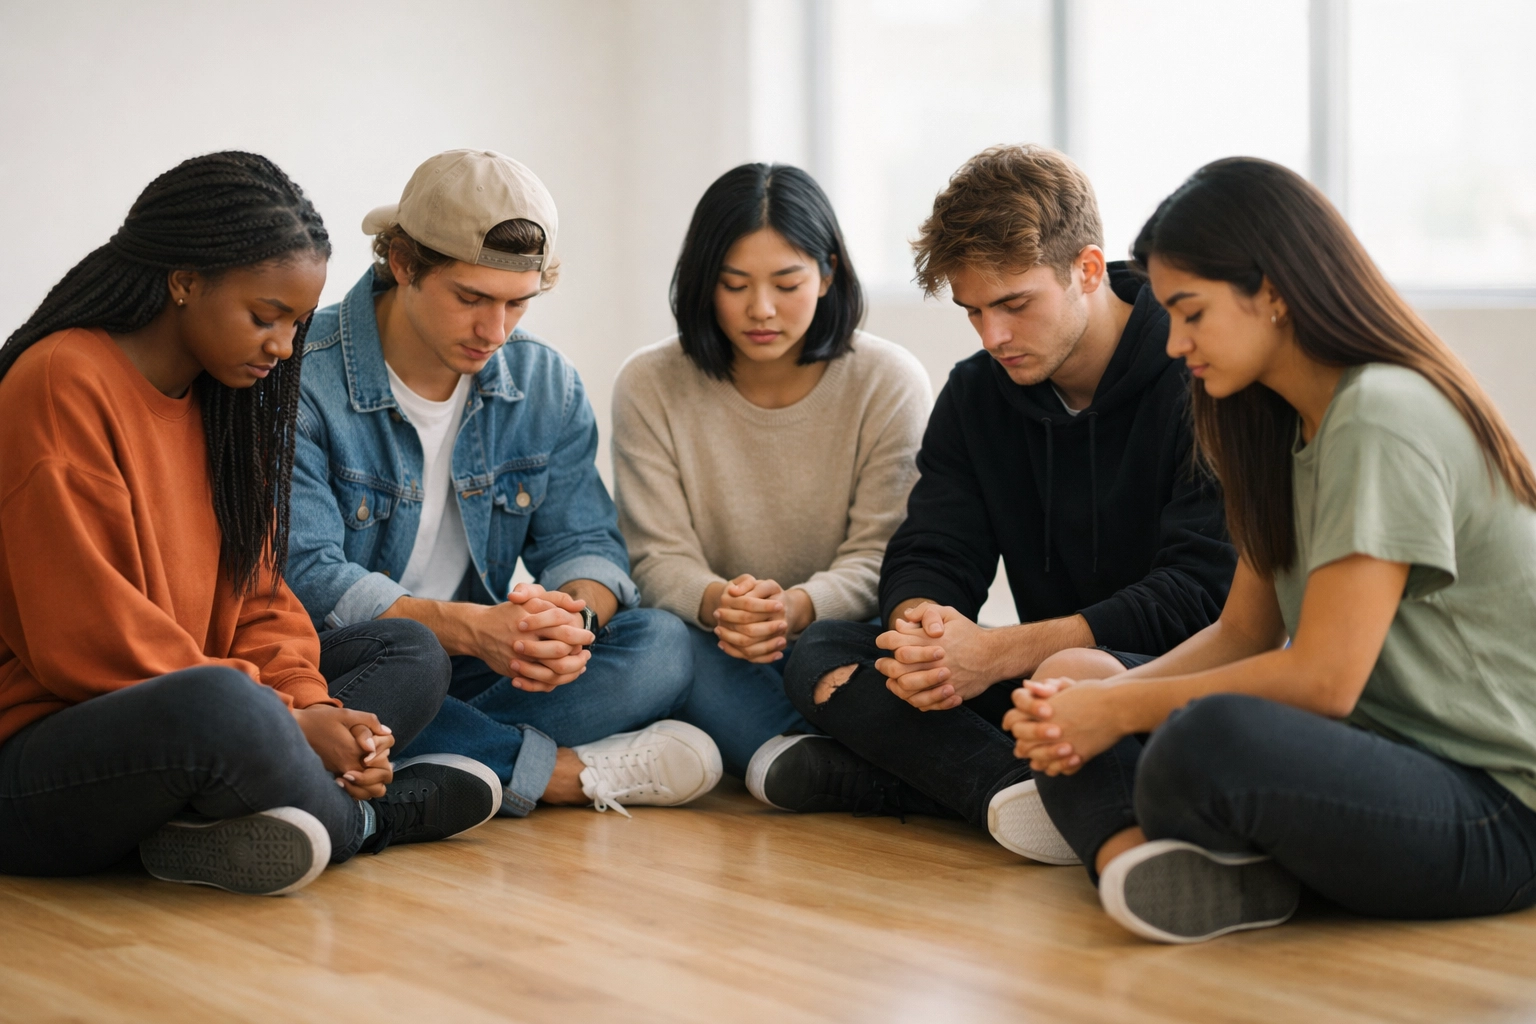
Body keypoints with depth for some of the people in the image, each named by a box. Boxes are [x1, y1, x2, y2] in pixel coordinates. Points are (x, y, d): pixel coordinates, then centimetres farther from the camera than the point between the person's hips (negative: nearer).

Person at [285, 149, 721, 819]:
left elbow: (583, 542, 3)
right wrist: (467, 627, -35)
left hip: (473, 674, 5)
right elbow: (306, 576, -21)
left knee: (661, 647, -17)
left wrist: (575, 615, -23)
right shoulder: (302, 381, -13)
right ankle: (570, 772, -19)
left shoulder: (545, 385, 6)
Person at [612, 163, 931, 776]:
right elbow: (659, 558, -6)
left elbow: (878, 560, -7)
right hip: (717, 653, 1)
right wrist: (717, 603, -31)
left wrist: (795, 607, -31)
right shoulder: (651, 386, -2)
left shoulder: (889, 382, -3)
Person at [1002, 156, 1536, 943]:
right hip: (1391, 759, 10)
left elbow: (1323, 680, -20)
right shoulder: (1295, 429, 15)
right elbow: (1242, 632, 13)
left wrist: (1120, 708, -11)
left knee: (1208, 737, -38)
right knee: (1065, 740, 2)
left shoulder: (1384, 418, -17)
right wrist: (1092, 699, -3)